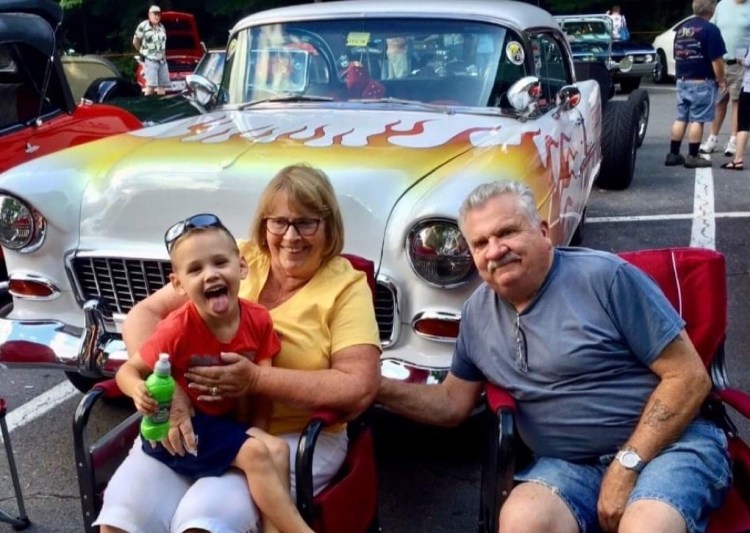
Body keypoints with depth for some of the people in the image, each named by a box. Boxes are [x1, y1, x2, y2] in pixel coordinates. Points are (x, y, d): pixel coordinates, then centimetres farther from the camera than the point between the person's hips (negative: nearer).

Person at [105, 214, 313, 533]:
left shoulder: (258, 320, -8)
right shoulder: (177, 329, -20)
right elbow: (128, 371, -9)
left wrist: (258, 429, -14)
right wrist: (139, 391, -31)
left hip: (231, 422, 5)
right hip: (182, 426, -5)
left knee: (278, 450, -20)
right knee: (256, 454, -24)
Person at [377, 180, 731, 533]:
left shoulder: (604, 277, -9)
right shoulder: (476, 313, 8)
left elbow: (689, 377, -8)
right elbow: (452, 403, 17)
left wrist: (627, 465, -15)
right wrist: (376, 386, 1)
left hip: (672, 443, -3)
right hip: (569, 464, 4)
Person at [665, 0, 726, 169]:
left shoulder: (681, 28, 10)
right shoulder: (710, 29, -12)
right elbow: (716, 60, -14)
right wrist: (721, 80, -4)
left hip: (682, 81, 7)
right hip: (701, 82, -7)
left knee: (681, 118, 11)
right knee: (697, 120, -2)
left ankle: (673, 154, 13)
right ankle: (692, 157, 1)